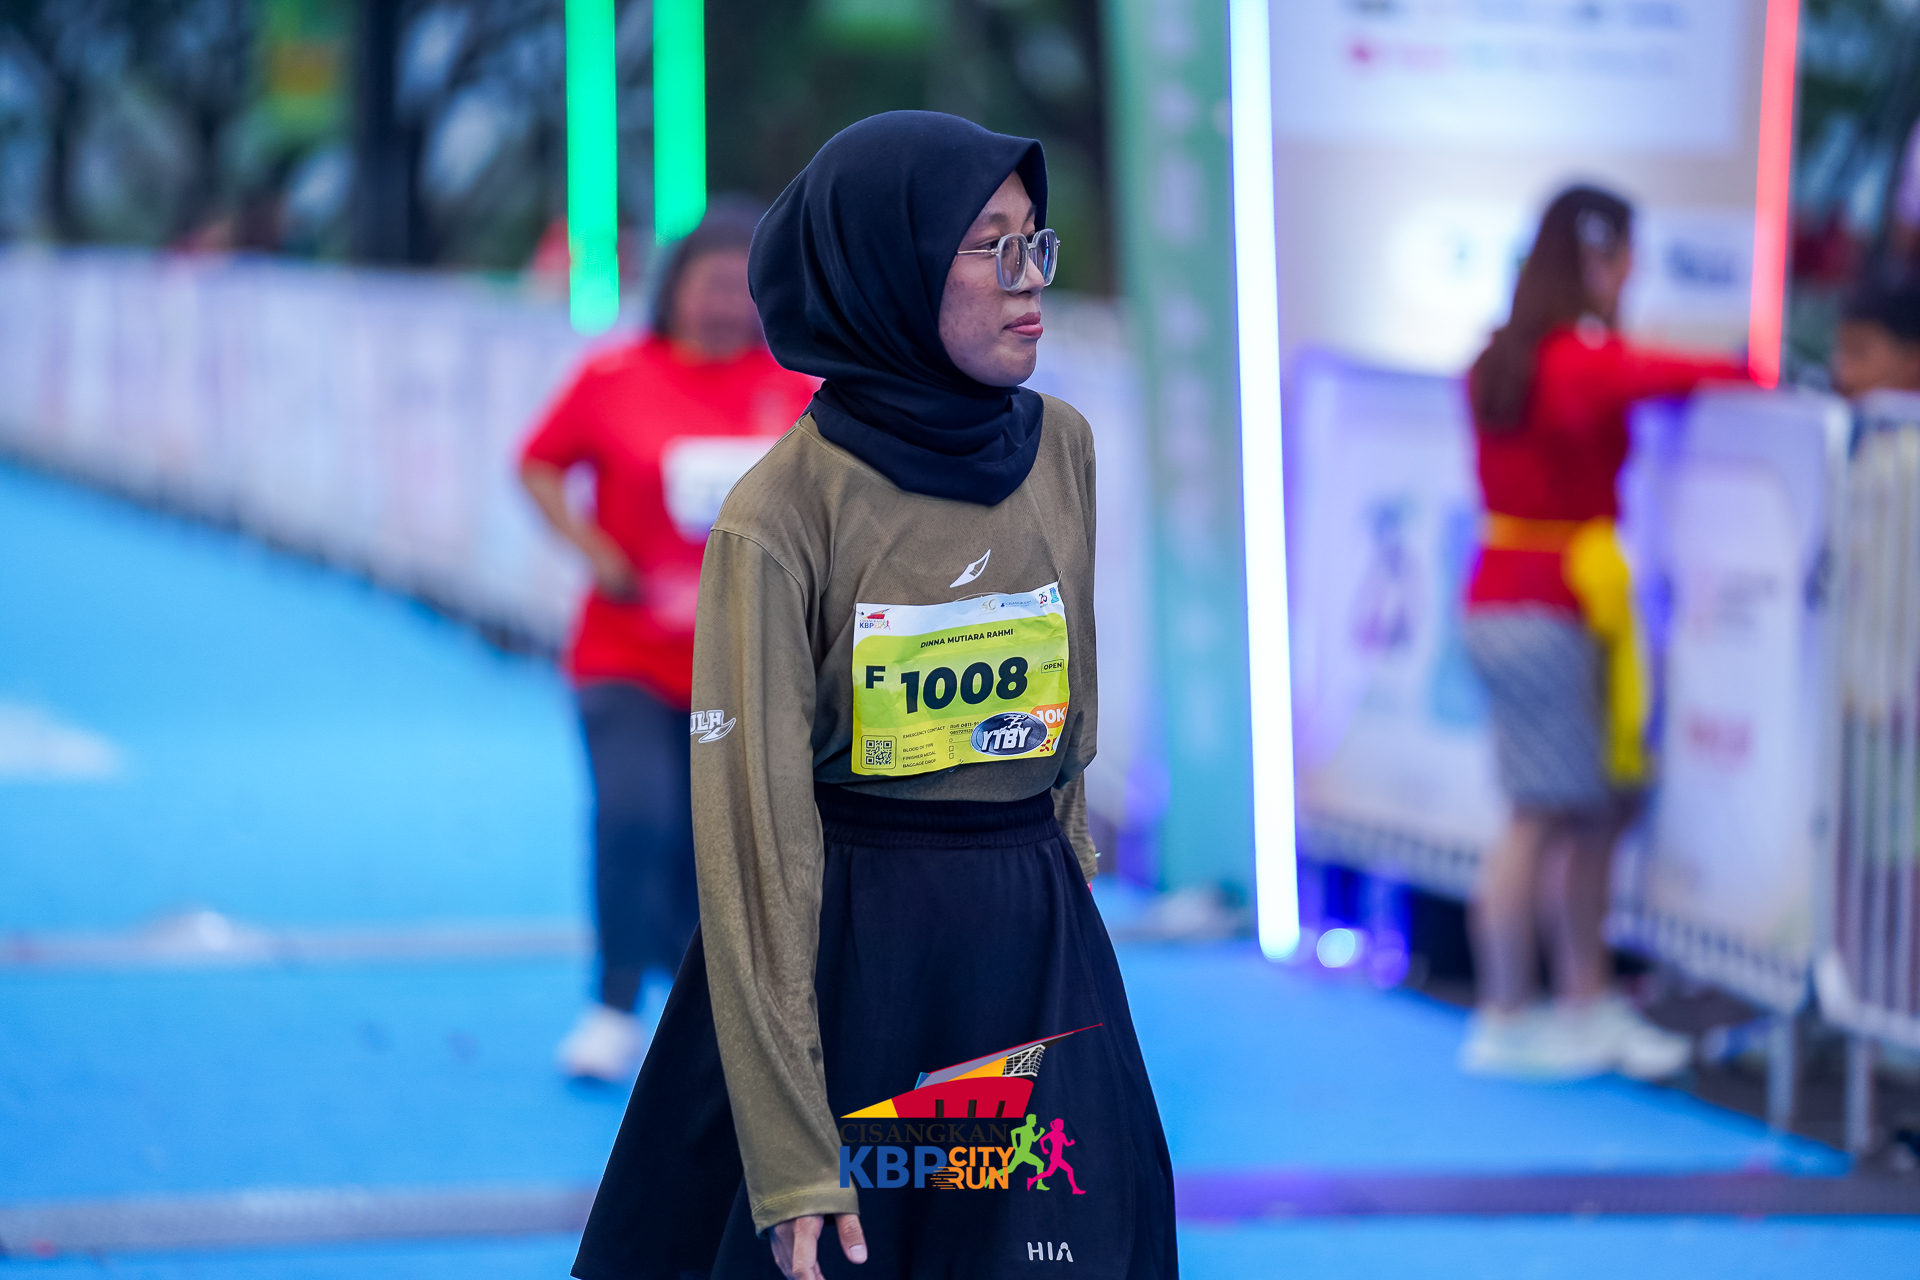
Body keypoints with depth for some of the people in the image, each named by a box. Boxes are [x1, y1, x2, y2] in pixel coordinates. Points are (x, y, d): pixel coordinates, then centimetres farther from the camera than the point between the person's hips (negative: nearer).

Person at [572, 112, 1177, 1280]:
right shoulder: (783, 514, -13)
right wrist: (792, 1162, -19)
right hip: (851, 959, -4)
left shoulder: (1062, 450, 2)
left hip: (1043, 954, 4)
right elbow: (757, 841, -15)